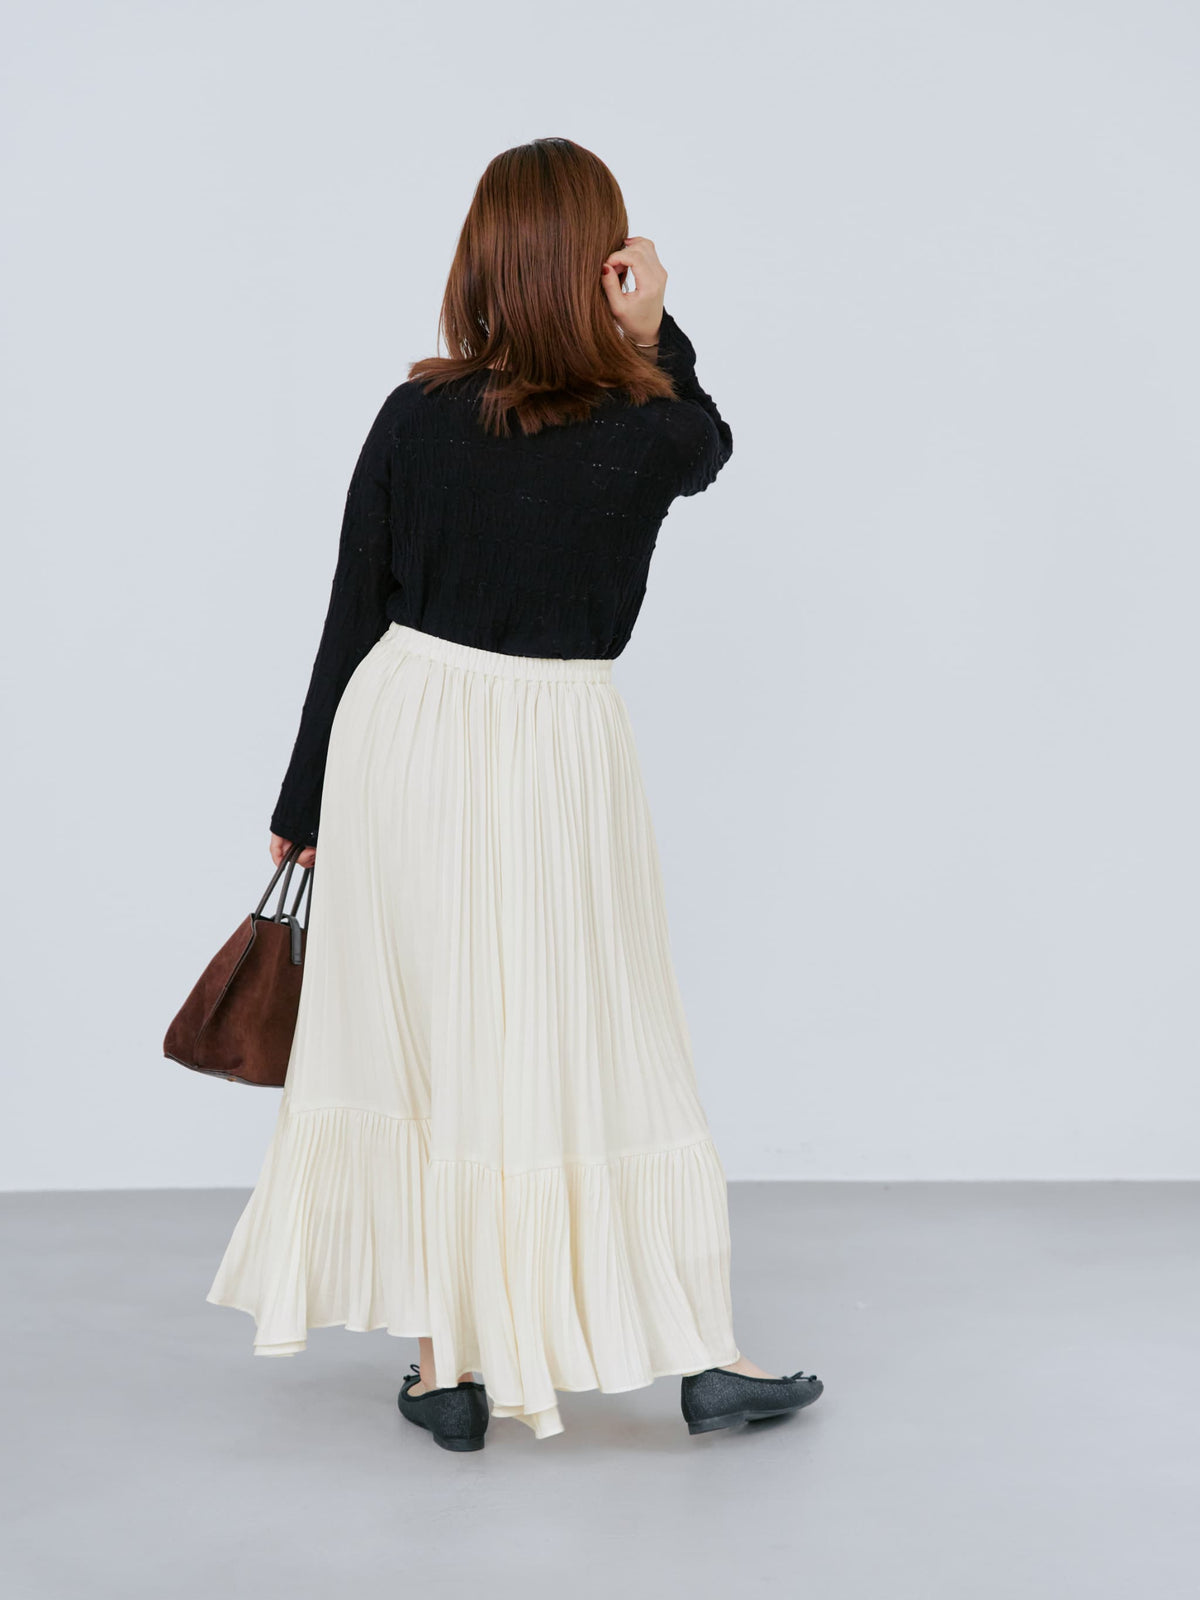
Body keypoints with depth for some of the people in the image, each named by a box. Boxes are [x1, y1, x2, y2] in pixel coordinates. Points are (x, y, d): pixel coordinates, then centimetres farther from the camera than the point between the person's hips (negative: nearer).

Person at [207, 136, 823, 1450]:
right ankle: (704, 1358, 19)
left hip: (401, 738, 2)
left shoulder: (412, 420, -5)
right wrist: (649, 339, -1)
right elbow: (707, 441, 17)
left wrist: (302, 807, 10)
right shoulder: (643, 433, -9)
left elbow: (353, 623, 0)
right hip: (558, 751, -2)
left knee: (424, 1048, 11)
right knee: (602, 1053, 9)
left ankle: (447, 1370, 20)